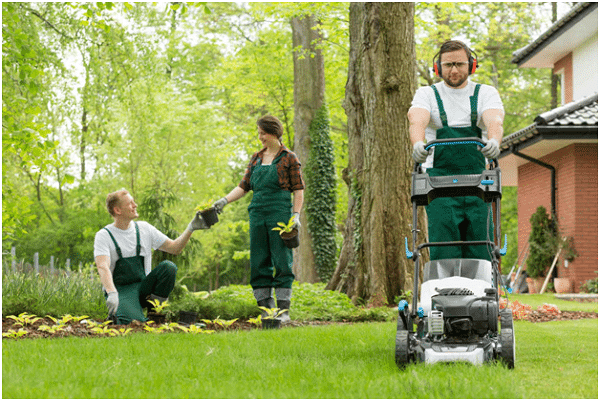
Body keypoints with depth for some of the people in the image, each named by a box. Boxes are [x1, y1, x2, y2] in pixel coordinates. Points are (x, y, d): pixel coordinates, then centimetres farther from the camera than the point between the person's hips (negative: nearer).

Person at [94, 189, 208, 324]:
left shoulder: (144, 228, 9)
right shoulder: (104, 236, -6)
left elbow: (174, 248, 11)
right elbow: (103, 267, -21)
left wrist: (191, 228, -5)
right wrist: (112, 293, -39)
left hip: (143, 287, 5)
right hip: (120, 290, -5)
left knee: (168, 267, -24)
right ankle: (116, 315, 0)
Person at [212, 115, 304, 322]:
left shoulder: (289, 158, 3)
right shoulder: (256, 158, 17)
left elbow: (298, 189, 1)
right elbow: (244, 186, 17)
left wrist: (296, 215, -9)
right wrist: (225, 200, 3)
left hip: (280, 212, -5)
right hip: (258, 213, 5)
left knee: (282, 262, -6)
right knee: (259, 262, 2)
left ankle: (284, 310, -3)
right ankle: (265, 309, 6)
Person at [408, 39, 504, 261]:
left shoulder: (486, 93, 10)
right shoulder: (427, 94, 9)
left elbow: (494, 120, -11)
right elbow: (417, 120, -13)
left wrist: (494, 140, -35)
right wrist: (418, 143, -37)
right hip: (439, 176, -1)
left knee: (480, 248, -6)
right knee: (443, 246, -14)